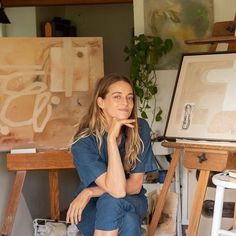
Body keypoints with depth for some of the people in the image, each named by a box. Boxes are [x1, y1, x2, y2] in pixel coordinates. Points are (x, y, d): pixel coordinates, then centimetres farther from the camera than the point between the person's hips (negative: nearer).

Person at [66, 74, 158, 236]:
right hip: (94, 210, -2)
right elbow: (116, 189, -32)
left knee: (112, 202, -34)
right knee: (129, 222, -35)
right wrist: (111, 137, -35)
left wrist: (90, 192, -21)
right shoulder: (84, 142, -21)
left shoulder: (140, 129, -13)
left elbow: (135, 185, -11)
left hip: (133, 204, 2)